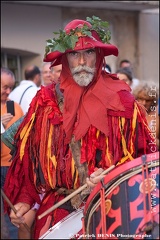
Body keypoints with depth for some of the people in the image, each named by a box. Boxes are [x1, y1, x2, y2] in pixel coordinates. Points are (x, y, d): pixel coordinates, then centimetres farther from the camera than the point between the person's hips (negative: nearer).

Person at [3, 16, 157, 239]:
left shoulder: (119, 100, -1)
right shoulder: (47, 101, 4)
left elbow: (140, 155, 1)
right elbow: (26, 154, 6)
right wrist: (23, 199, -1)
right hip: (56, 210, 2)